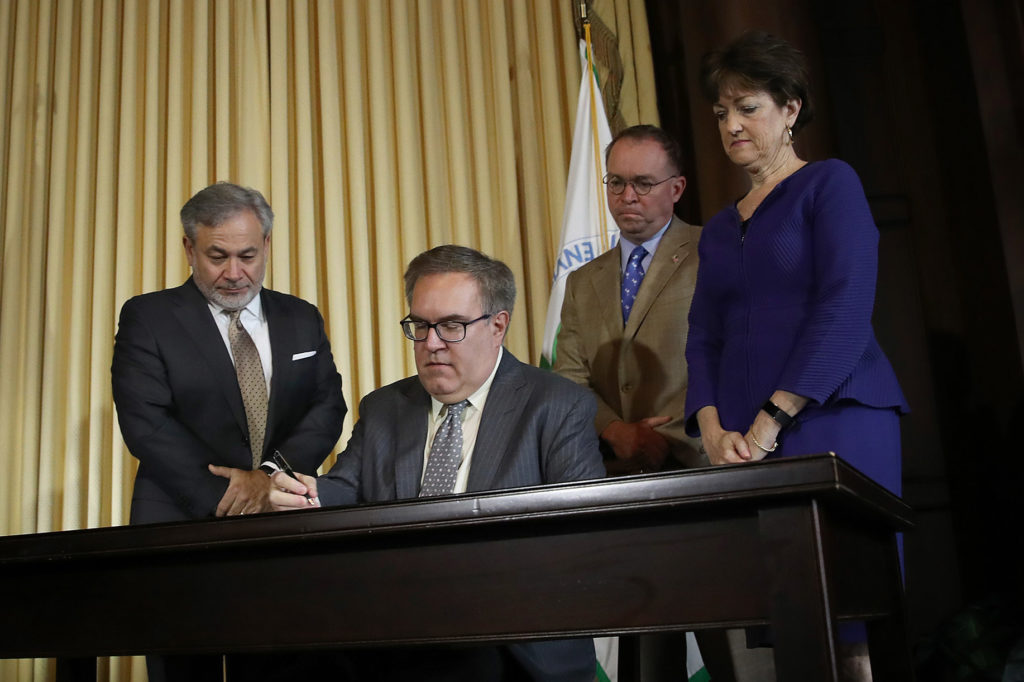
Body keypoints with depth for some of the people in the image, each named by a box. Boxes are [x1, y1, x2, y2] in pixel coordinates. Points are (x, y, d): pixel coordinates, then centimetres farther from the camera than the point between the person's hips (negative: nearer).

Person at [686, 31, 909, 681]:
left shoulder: (830, 183, 3)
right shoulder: (719, 229, 20)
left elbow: (846, 310, -9)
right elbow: (704, 339, 13)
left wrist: (772, 421, -15)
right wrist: (713, 428, -5)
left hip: (835, 426, -5)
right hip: (742, 449, 5)